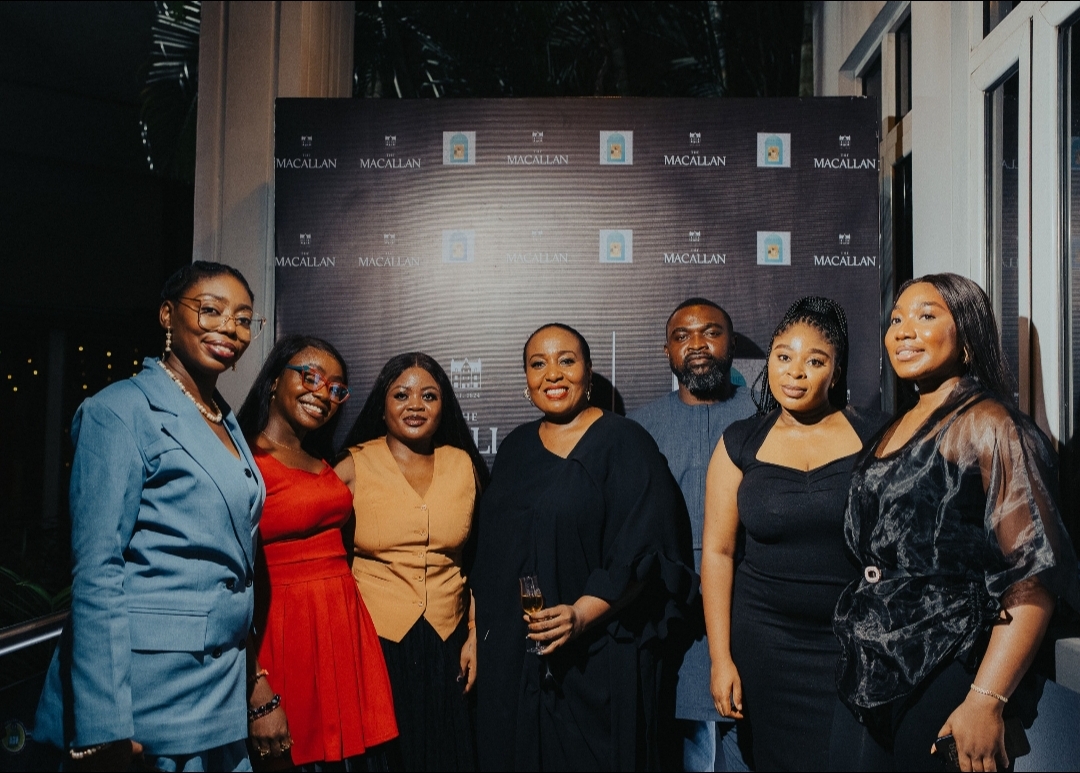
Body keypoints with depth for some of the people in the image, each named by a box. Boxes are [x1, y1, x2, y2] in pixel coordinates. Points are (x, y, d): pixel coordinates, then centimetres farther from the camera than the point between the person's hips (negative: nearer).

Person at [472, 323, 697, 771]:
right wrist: (476, 632, 12)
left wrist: (581, 614, -24)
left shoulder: (624, 444, -7)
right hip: (510, 656, 5)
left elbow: (641, 553, -14)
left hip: (595, 661, -5)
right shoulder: (515, 449, 11)